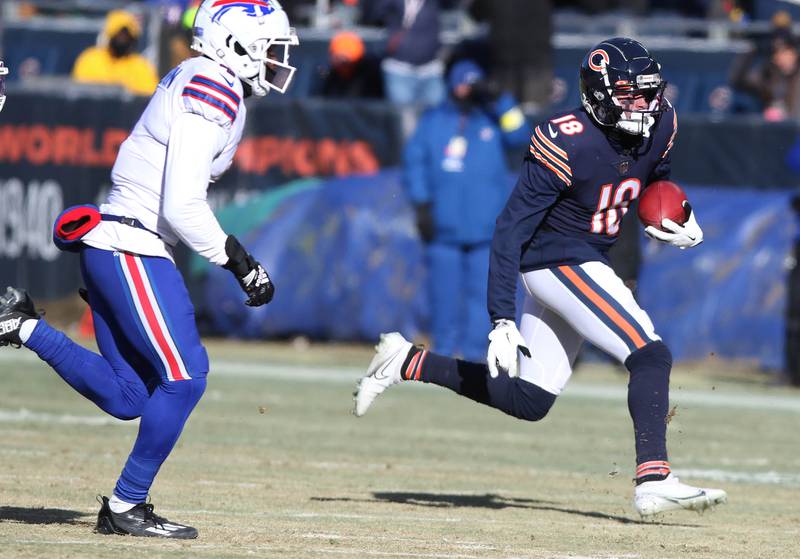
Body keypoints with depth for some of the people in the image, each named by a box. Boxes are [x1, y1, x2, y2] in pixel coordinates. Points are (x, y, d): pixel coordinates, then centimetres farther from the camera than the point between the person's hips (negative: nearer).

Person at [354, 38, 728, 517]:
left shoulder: (659, 125, -3)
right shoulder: (567, 143, -24)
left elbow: (657, 178, 22)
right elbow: (510, 230, -22)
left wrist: (681, 220, 0)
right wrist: (502, 319, -27)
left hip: (588, 261, 8)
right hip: (559, 260, -8)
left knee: (528, 401, 12)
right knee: (651, 355, -21)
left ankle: (407, 362, 21)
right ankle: (654, 480, -26)